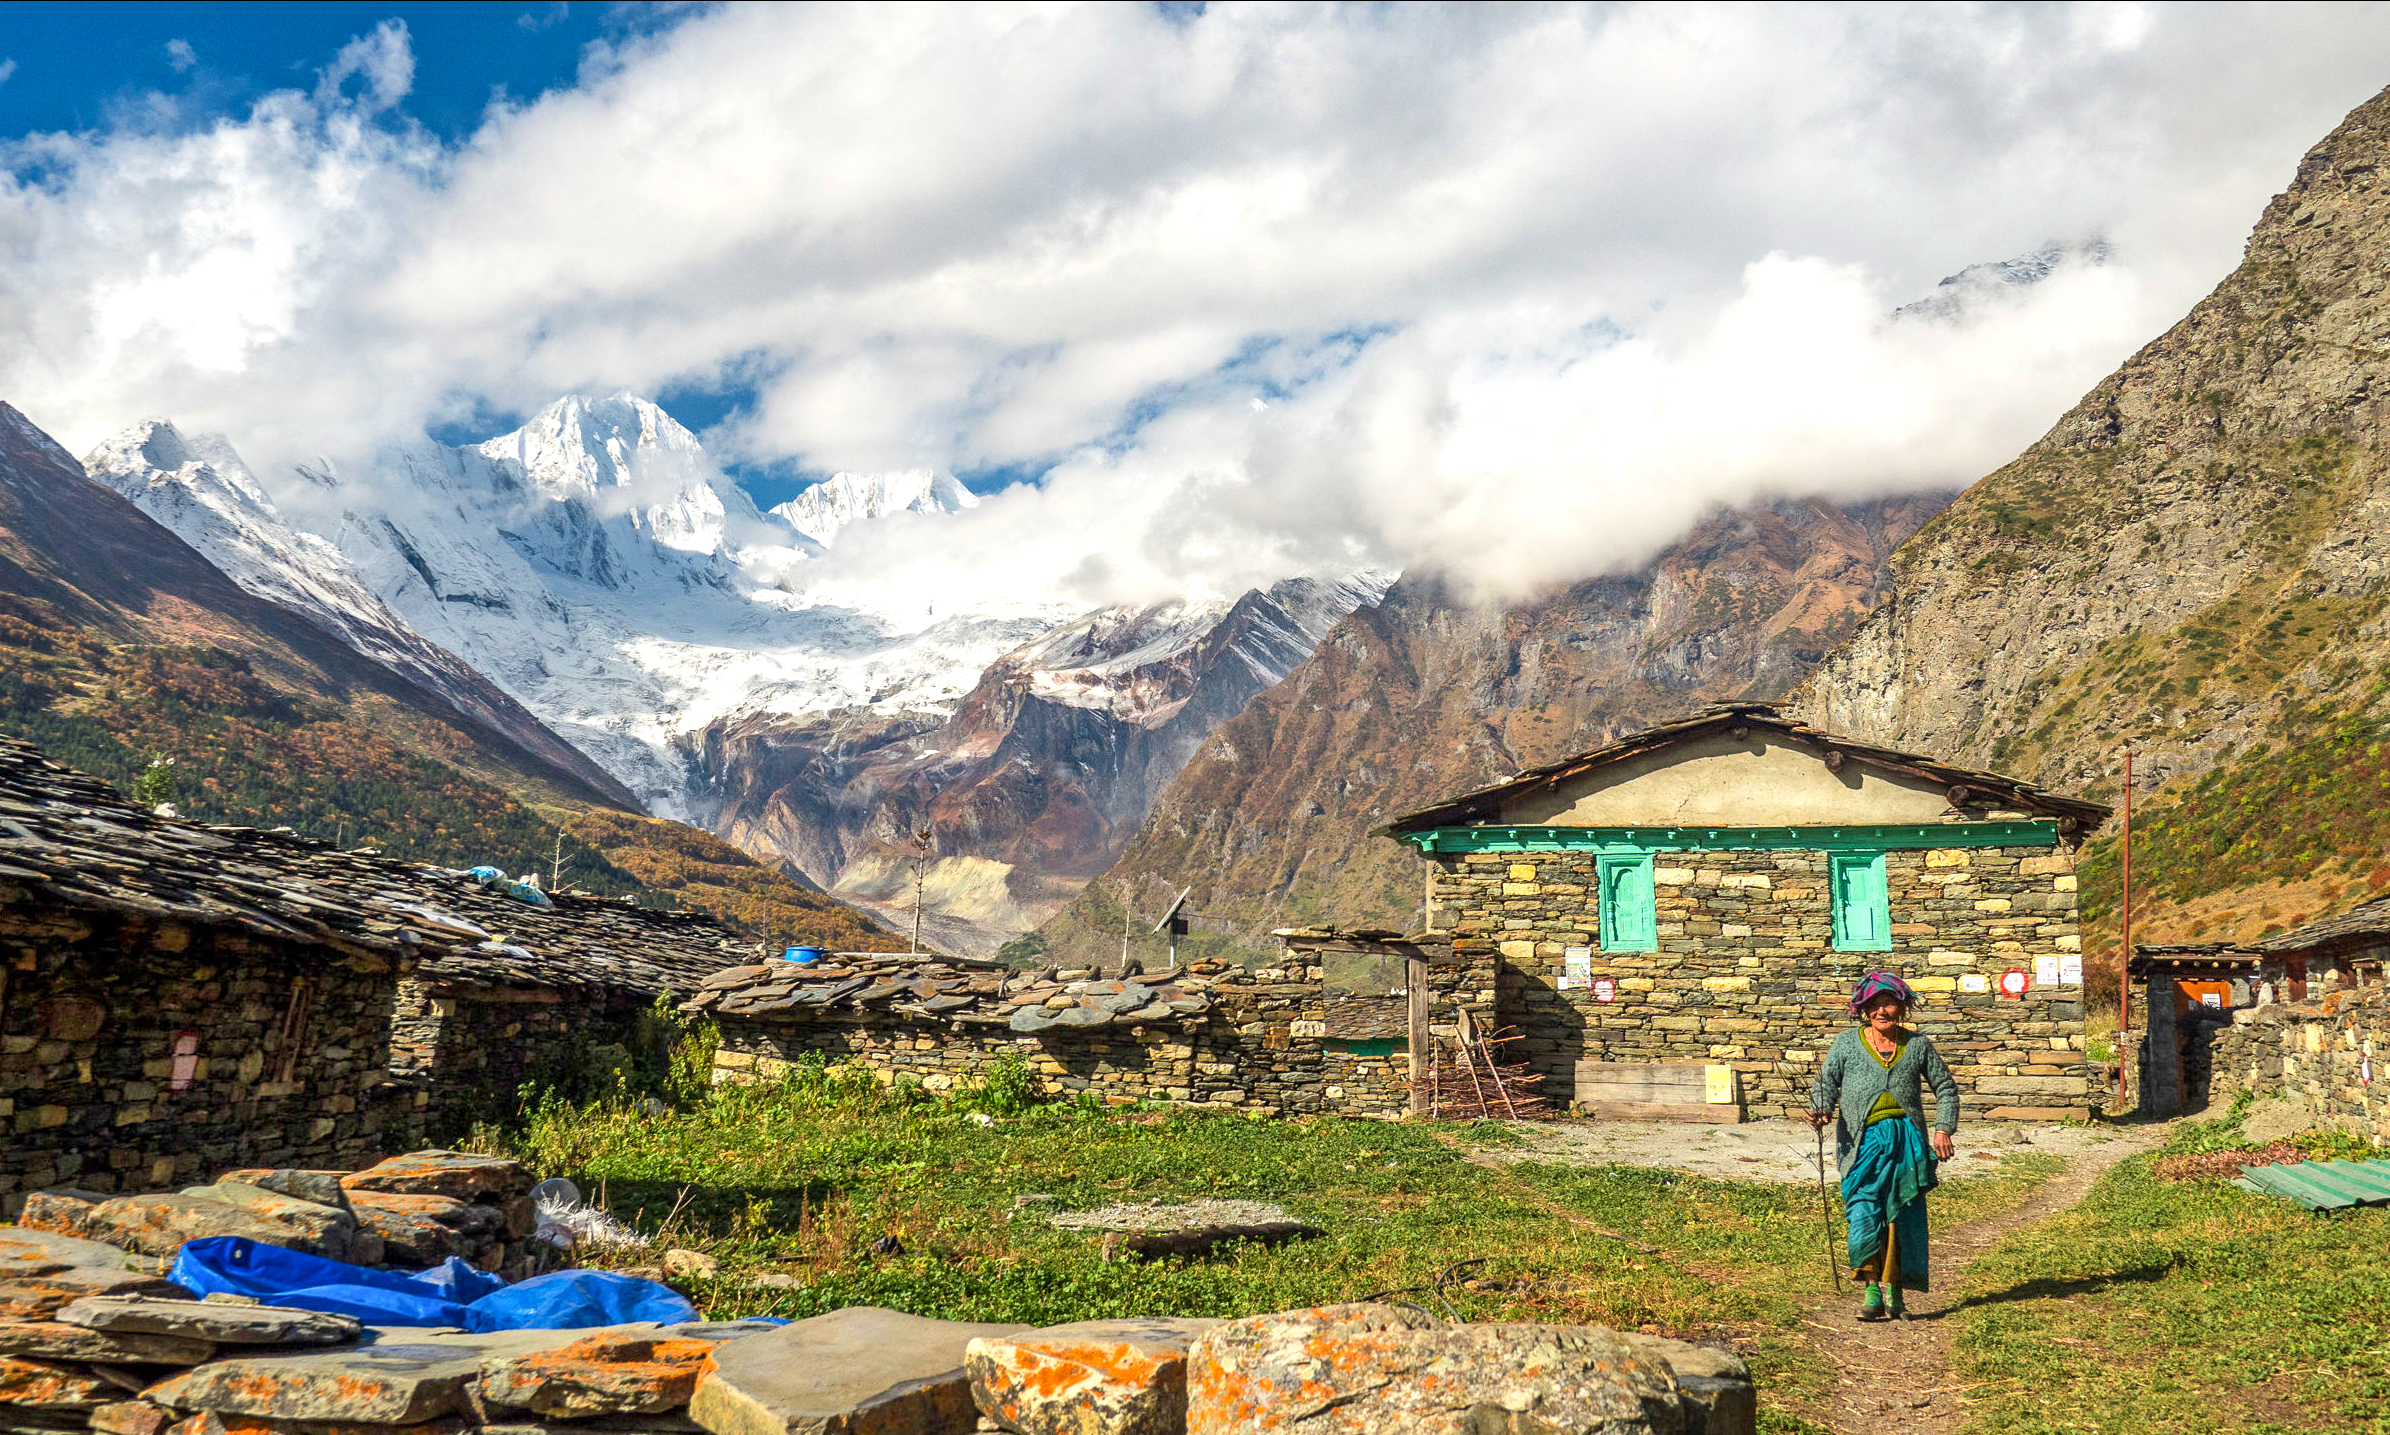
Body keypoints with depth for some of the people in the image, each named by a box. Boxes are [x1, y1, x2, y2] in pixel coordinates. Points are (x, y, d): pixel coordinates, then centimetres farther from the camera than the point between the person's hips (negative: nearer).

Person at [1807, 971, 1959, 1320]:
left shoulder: (1918, 1045, 9)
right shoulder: (1847, 1043, 6)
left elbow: (1946, 1088, 17)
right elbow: (1827, 1082, 4)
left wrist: (1944, 1128, 4)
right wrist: (1820, 1110, -16)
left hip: (1907, 1141, 2)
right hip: (1863, 1141, -2)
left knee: (1903, 1218, 4)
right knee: (1864, 1216, -13)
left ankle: (1894, 1293, 15)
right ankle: (1871, 1289, -1)